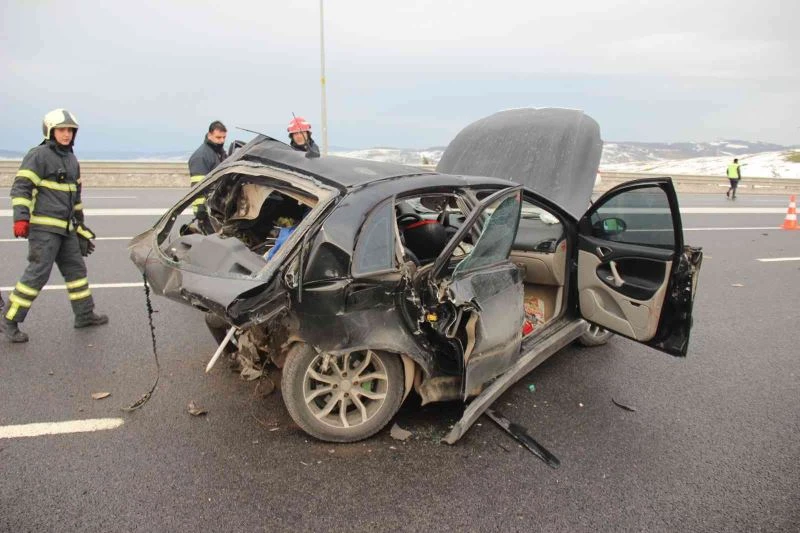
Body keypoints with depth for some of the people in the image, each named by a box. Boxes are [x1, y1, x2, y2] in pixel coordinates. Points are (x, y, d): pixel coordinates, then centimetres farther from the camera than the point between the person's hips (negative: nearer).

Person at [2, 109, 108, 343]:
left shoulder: (72, 159, 18)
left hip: (66, 228, 8)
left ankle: (84, 315, 23)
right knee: (38, 273, -9)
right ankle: (10, 321, 1)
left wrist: (80, 223, 27)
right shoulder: (39, 155, -6)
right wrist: (21, 217, -21)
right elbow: (21, 186, -12)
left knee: (76, 269, 12)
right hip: (44, 227, -8)